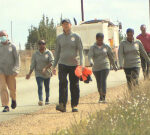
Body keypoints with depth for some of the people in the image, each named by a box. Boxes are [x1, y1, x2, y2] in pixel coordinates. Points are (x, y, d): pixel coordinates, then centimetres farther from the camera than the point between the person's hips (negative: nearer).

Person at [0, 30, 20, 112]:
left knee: (12, 88, 8)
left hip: (10, 71, 0)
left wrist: (16, 69, -11)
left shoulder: (12, 46, -1)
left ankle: (13, 99, 41)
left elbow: (17, 58, -1)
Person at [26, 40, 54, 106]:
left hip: (47, 73, 0)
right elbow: (33, 65, 3)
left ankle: (47, 100, 29)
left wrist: (45, 68, -26)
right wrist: (29, 74, -4)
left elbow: (51, 62, -14)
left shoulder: (48, 53, -3)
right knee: (40, 86, -16)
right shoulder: (35, 54, 2)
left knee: (47, 87, 11)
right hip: (38, 74, 0)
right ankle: (40, 100, -29)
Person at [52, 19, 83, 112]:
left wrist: (81, 63, -15)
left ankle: (74, 106, 13)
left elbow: (80, 50, -2)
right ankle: (62, 105, -27)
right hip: (62, 63, 1)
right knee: (63, 83, -18)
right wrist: (54, 66, 10)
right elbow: (57, 52, 15)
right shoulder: (59, 38, 10)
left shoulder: (76, 37, 3)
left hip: (74, 64, -1)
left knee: (74, 85, 3)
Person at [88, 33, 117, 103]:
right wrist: (91, 62, -34)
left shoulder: (106, 47, 5)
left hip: (105, 67, -1)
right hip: (96, 68, 1)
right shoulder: (93, 48, 1)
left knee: (103, 81, -16)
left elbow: (111, 57, 15)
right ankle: (100, 96, 27)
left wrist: (114, 66, 22)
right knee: (99, 83, 9)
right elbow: (90, 56, -13)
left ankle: (104, 97, -19)